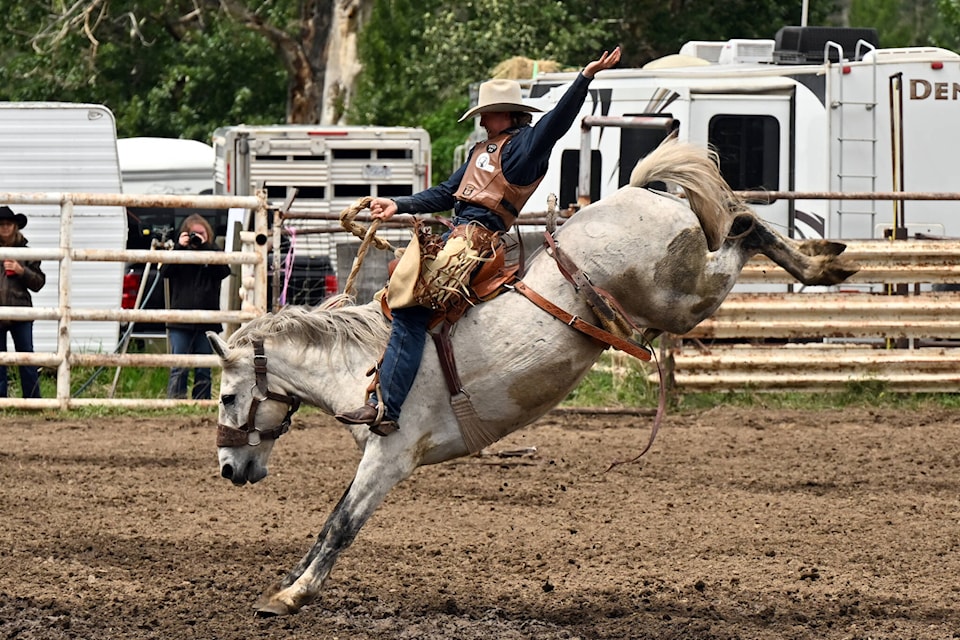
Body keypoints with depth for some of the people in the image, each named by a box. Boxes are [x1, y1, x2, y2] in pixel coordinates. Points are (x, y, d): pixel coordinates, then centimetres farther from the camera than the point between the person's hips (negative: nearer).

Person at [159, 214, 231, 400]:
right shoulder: (179, 254, 10)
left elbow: (223, 271, -9)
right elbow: (164, 271, -6)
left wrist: (205, 246, -11)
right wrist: (179, 247, -11)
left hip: (206, 323, 1)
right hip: (180, 323, -1)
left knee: (203, 370, 5)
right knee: (179, 368, -6)